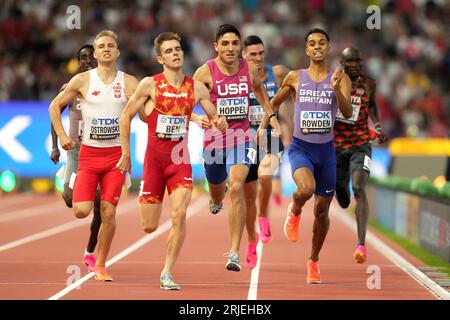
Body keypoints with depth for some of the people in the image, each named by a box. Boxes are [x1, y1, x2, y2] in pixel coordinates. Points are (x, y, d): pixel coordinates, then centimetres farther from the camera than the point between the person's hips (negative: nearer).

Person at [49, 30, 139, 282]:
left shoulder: (129, 83, 0)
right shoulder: (83, 80, 0)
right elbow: (55, 106, 10)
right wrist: (62, 135, 1)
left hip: (116, 155, 0)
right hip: (89, 154, 0)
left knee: (108, 212, -5)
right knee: (82, 211, -12)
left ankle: (100, 265, 10)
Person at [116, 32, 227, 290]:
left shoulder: (196, 88, 2)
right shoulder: (150, 85, -5)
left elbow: (214, 117, 10)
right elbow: (125, 117, 3)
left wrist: (219, 122, -14)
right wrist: (126, 154, 3)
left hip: (181, 159, 1)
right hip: (154, 159, -1)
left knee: (179, 215, -19)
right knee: (149, 227, 3)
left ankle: (167, 274, -8)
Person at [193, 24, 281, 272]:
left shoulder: (249, 69, -2)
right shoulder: (206, 72, -12)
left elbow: (259, 89, 20)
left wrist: (271, 115, 18)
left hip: (241, 136, 0)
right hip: (214, 137, 0)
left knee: (237, 188, -22)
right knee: (217, 193, 18)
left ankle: (234, 253, -21)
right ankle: (216, 199, 63)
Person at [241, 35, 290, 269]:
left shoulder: (277, 73, -3)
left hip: (271, 139, -1)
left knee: (265, 176, -30)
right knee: (249, 193, 8)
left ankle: (263, 218, -5)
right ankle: (252, 241, 27)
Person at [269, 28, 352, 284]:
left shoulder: (340, 78, -1)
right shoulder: (295, 78, 1)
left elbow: (348, 113, -15)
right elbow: (275, 103, 18)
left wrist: (336, 88, -29)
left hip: (326, 150, 1)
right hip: (300, 148, -1)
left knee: (322, 210, 8)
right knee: (306, 188, -32)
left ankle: (314, 261, 29)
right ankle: (294, 212, 4)